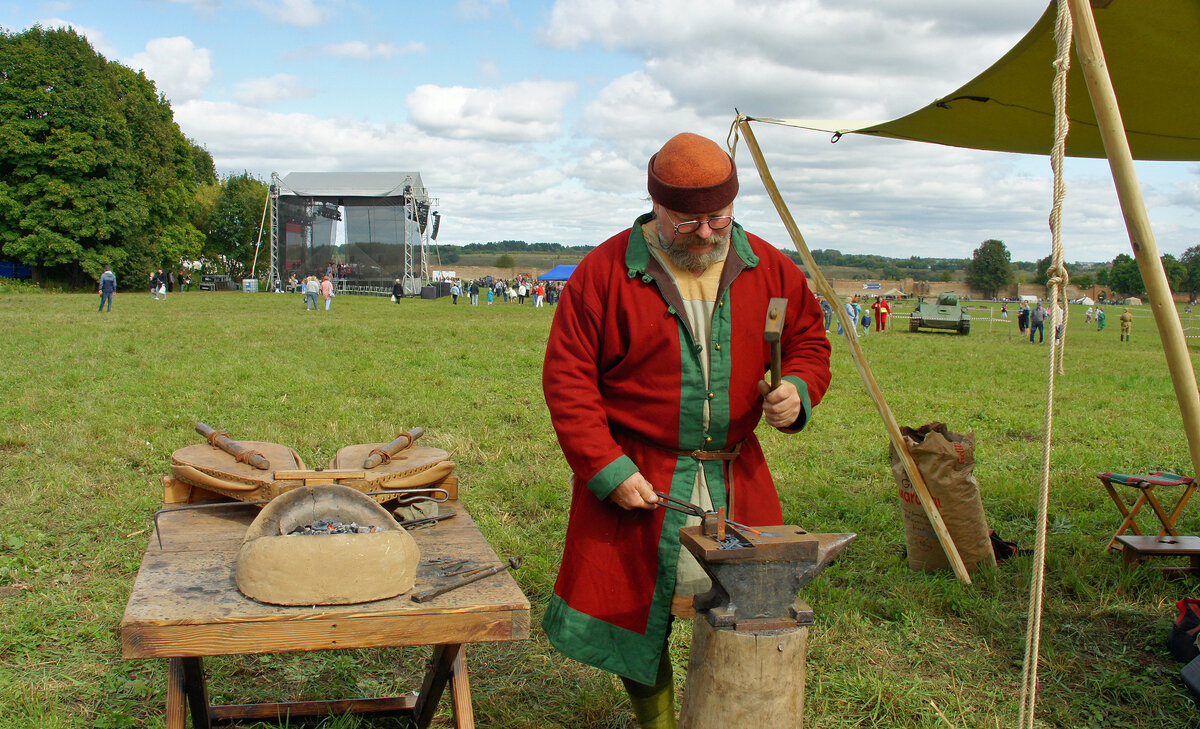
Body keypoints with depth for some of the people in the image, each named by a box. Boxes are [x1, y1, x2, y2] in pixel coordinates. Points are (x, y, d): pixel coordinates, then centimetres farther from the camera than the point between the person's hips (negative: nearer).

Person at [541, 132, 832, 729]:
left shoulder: (769, 269, 4)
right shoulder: (605, 271, -7)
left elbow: (808, 340, 16)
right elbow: (567, 378, -7)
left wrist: (798, 390, -8)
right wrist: (606, 470, -13)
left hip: (736, 481, 2)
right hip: (636, 480, -2)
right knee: (632, 614, 7)